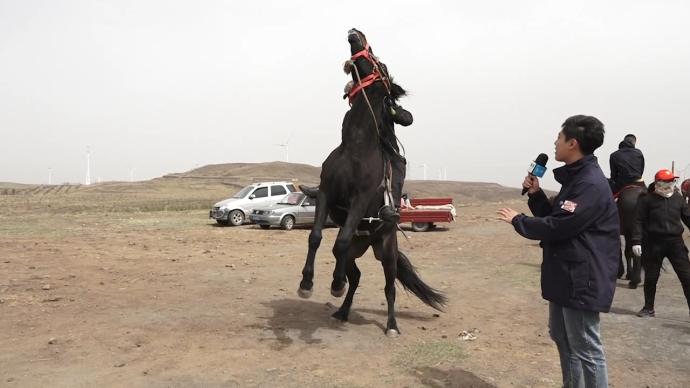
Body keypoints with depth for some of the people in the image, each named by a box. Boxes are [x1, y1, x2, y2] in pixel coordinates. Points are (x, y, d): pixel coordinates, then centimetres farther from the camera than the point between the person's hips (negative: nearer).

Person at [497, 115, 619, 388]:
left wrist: (517, 221, -11)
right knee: (562, 337, 20)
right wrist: (535, 194, 4)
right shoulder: (576, 178, 13)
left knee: (586, 347, -1)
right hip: (566, 274, 11)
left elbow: (557, 227, -25)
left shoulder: (591, 184, -21)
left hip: (582, 278, -11)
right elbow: (555, 217, 16)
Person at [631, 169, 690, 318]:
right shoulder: (647, 200, -3)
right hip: (653, 243, -2)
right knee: (651, 278, 9)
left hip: (675, 242, 2)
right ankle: (649, 308, 25)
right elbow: (639, 222, -4)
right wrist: (637, 241, -12)